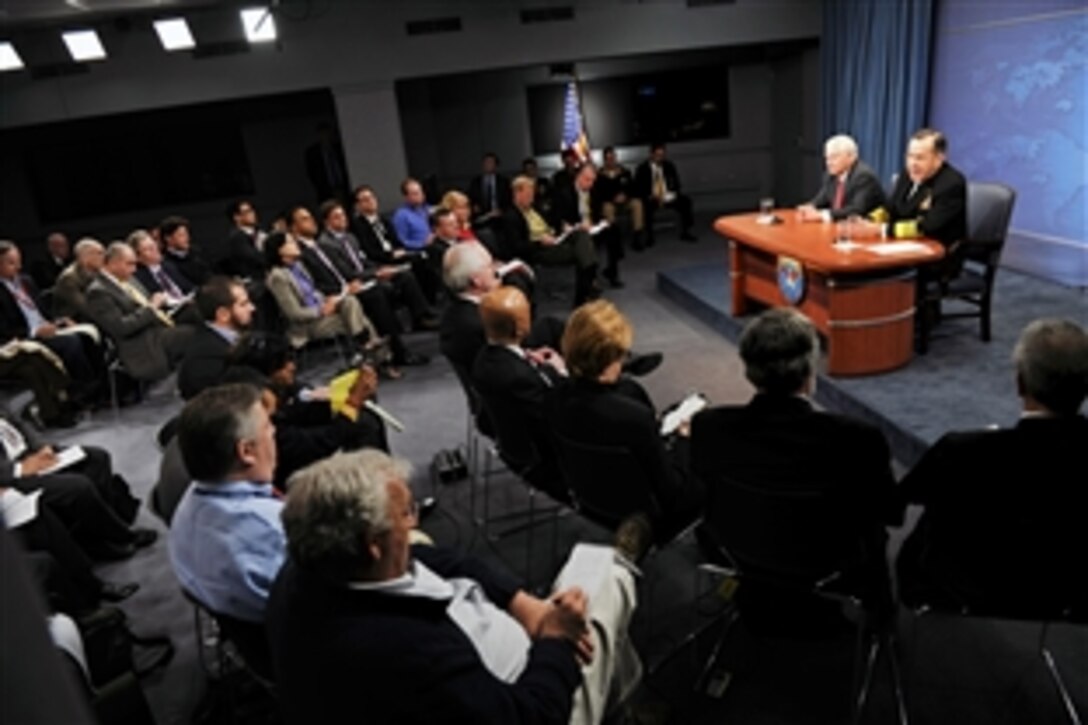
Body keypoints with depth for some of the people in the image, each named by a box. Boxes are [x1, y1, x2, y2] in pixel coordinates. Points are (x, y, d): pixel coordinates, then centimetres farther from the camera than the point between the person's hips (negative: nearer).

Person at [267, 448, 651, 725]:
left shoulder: (307, 573, -17)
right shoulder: (401, 649, -45)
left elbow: (433, 561, -4)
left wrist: (524, 604, -10)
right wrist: (557, 638, -17)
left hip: (474, 679, 7)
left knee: (590, 557, 21)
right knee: (606, 572, 11)